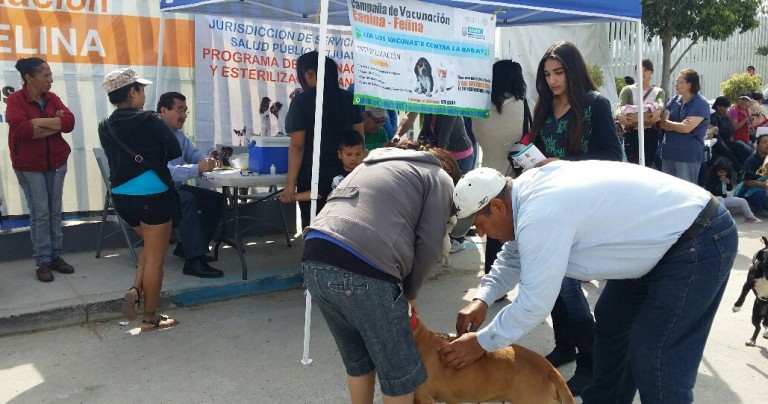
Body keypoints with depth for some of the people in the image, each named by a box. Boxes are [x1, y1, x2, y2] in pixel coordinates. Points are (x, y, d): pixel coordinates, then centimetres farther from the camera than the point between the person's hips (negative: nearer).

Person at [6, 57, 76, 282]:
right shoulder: (15, 99, -9)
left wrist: (39, 121, -18)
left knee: (55, 212, 8)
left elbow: (69, 122, -8)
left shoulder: (52, 98, 5)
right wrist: (55, 123, -16)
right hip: (29, 166, -4)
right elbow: (21, 129, -23)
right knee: (40, 214, -2)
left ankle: (55, 257, 17)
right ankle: (43, 262, 6)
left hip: (56, 163, 5)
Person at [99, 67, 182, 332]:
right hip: (152, 195, -6)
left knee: (150, 245, 28)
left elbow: (116, 158, 13)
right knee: (155, 257, 5)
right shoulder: (150, 120, -10)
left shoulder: (105, 128, 3)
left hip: (121, 196, 6)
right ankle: (150, 318, 12)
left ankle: (135, 291, 11)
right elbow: (175, 151, -3)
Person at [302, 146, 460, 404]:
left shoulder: (377, 162, 34)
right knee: (399, 369, 12)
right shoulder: (440, 178, 16)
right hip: (361, 272, -7)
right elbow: (429, 244, 3)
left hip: (315, 259, 7)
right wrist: (410, 291, 20)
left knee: (357, 359, 26)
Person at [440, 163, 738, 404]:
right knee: (612, 322, 17)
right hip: (662, 234, 10)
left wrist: (482, 342, -11)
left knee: (655, 359, -9)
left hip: (700, 242, -10)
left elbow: (534, 304, -23)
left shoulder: (539, 215, -29)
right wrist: (482, 299, 2)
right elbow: (514, 254, 15)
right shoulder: (527, 189, 0)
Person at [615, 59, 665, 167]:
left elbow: (661, 104, -11)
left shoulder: (658, 92, 12)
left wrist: (658, 111, -37)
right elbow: (619, 105, -9)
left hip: (650, 134, 1)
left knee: (647, 165, 1)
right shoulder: (628, 90, 10)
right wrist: (619, 114, -34)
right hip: (632, 133, -1)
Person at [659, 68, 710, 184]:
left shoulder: (701, 104, -8)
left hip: (688, 156, -6)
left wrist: (667, 123, -3)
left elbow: (686, 128, -19)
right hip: (668, 153, 6)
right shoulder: (674, 100, 11)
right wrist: (679, 125, -13)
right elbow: (661, 123, 3)